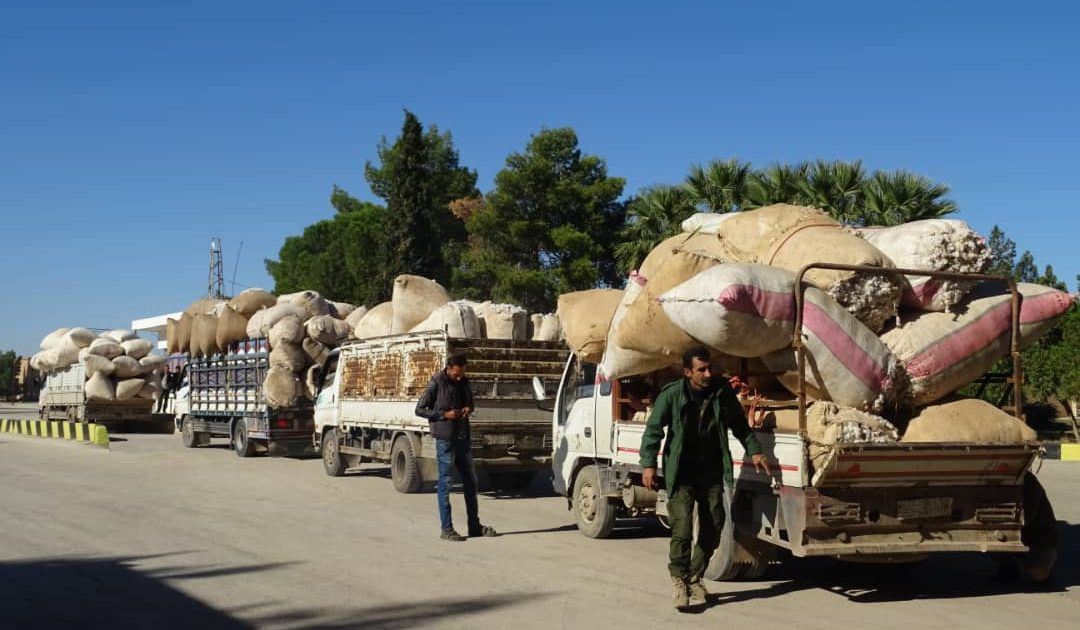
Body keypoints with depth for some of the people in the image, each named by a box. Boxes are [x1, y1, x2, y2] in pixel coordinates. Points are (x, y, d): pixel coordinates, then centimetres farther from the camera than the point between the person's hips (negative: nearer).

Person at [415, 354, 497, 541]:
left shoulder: (464, 382, 8)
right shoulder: (437, 383, -8)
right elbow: (420, 409, -6)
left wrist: (469, 409, -2)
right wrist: (444, 414, -16)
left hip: (463, 437, 7)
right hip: (445, 439, -7)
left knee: (470, 481, 11)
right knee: (445, 482, -3)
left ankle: (475, 526, 21)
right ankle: (446, 529, 2)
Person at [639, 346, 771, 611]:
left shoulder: (723, 392, 3)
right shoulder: (672, 395, -8)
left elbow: (739, 425, 17)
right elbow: (654, 429, -7)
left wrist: (754, 451, 9)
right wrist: (648, 464, -16)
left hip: (712, 473, 4)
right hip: (682, 474, -4)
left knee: (712, 529, 7)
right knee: (682, 528, -14)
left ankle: (695, 578, 24)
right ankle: (680, 581, -4)